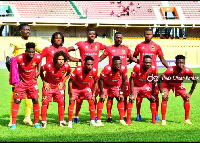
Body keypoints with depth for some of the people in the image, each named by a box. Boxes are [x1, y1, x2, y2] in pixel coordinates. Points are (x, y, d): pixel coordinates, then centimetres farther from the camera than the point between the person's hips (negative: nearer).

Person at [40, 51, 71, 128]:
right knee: (45, 102, -6)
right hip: (49, 85, -2)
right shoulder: (49, 66, -29)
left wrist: (63, 82, -4)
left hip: (59, 85, 2)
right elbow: (41, 71, -8)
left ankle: (61, 121, 11)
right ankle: (43, 121, 4)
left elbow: (69, 73, 3)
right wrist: (44, 82, -10)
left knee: (61, 102, 1)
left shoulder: (66, 66, -22)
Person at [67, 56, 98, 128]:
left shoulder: (94, 71, -23)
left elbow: (95, 82, -3)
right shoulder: (78, 70, -34)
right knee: (71, 102, -13)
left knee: (91, 102, -6)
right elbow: (70, 82, -22)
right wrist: (72, 95, -21)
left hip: (86, 88, 3)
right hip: (75, 87, -3)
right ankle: (70, 122, -4)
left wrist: (93, 95, -4)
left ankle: (92, 121, 6)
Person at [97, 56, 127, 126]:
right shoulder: (107, 69, -37)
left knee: (120, 99, -3)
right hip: (105, 85, -4)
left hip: (115, 85, 4)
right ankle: (98, 121, -12)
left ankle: (122, 120, 6)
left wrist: (121, 93, -7)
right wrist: (102, 93, -23)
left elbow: (124, 81, -9)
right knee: (102, 99, -17)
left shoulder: (123, 69, -26)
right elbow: (101, 80, -24)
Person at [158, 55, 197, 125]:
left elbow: (195, 81, -12)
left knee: (186, 98, -8)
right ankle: (163, 120, -8)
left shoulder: (187, 71, -30)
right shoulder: (170, 70, -39)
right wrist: (162, 93, -30)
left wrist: (190, 93, -12)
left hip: (178, 84, 3)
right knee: (164, 99, -19)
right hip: (167, 84, -3)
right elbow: (160, 80, -30)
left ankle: (187, 119, 3)